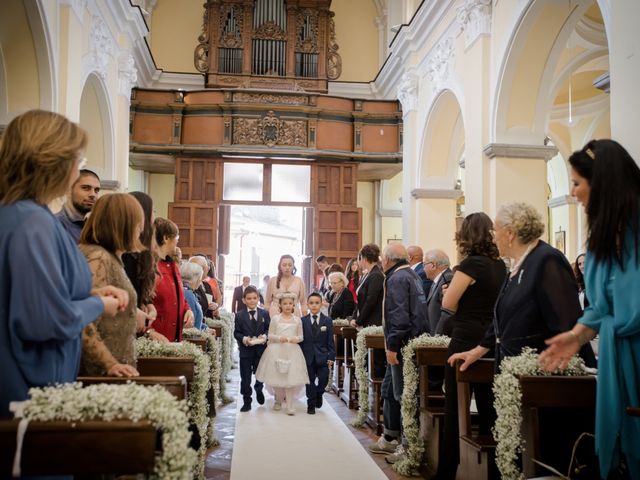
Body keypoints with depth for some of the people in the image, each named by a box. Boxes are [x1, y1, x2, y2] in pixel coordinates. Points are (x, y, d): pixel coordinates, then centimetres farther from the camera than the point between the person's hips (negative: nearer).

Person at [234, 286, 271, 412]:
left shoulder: (264, 314, 2)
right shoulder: (239, 315, -2)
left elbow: (268, 329, 3)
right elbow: (236, 332, -3)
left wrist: (264, 336, -16)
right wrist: (244, 339, -20)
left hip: (261, 350, 1)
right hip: (245, 350, -1)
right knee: (245, 377, 5)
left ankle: (258, 389, 47)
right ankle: (247, 401, 15)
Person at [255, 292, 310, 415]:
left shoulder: (297, 319, 5)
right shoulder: (275, 318, 2)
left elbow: (301, 336, 8)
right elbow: (270, 335, 2)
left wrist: (296, 339, -13)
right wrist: (279, 338, -15)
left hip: (292, 351, 0)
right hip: (276, 351, 0)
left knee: (291, 377, -5)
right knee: (276, 377, 7)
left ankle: (290, 405, 3)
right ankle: (278, 400, 30)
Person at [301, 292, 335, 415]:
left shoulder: (327, 320, 1)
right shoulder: (303, 321, 2)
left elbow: (330, 341, 0)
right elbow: (300, 340, 3)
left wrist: (331, 357, -6)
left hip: (322, 356, 0)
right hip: (308, 357, 0)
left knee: (323, 379, -5)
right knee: (310, 381, 7)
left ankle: (318, 394, 26)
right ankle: (311, 404, 20)